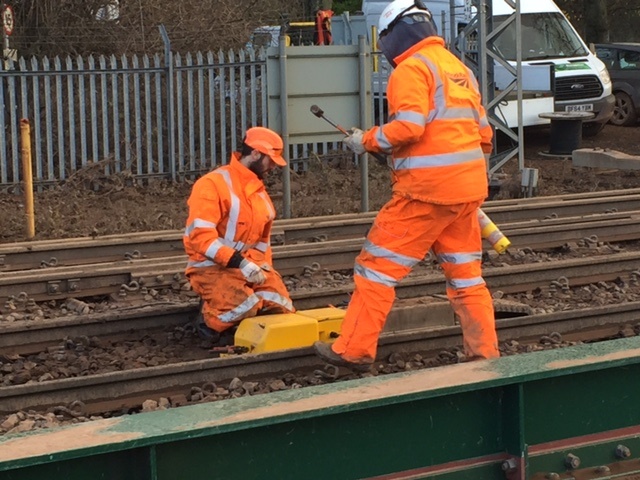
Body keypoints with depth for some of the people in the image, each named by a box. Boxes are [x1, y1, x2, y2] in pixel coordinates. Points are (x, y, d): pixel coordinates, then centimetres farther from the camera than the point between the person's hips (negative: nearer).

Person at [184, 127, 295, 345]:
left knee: (282, 309, -12)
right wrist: (239, 262, -27)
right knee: (245, 308, -31)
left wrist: (263, 266, 4)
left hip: (251, 266, 7)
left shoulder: (259, 191, 14)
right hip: (212, 266, -7)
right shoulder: (213, 185, -13)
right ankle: (210, 320, -1)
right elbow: (201, 236, -22)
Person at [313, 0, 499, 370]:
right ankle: (486, 353, 14)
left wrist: (367, 141, -8)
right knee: (466, 274, 14)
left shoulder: (413, 67, -7)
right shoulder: (459, 68, 18)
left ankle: (354, 350, 1)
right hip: (469, 187, 8)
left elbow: (409, 127, -20)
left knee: (379, 265, 0)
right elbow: (484, 134, 19)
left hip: (428, 188, -8)